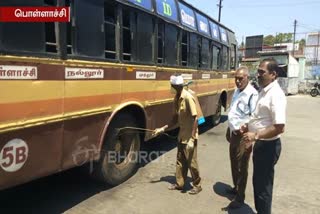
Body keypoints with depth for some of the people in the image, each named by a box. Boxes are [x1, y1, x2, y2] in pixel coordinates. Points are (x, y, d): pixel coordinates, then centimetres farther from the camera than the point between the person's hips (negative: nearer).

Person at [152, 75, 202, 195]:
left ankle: (197, 185, 24)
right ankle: (179, 183, 33)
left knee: (191, 162, 5)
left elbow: (195, 119, -22)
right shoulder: (176, 99, 3)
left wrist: (192, 139, -23)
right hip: (181, 136, 8)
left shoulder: (188, 98, -22)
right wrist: (162, 129, 7)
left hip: (190, 137, -8)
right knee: (180, 161, 17)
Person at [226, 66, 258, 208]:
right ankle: (236, 187, 41)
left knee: (242, 166, 3)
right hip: (234, 133, 9)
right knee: (234, 162, 21)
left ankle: (240, 198, 17)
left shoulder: (252, 94, -18)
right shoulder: (237, 92, 10)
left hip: (243, 134, -9)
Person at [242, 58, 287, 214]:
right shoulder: (263, 91, 8)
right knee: (258, 181, 23)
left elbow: (279, 127, -28)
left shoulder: (276, 95, -21)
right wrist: (248, 127, 7)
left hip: (268, 146, -10)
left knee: (264, 185, 6)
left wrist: (255, 136, -23)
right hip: (260, 144, 10)